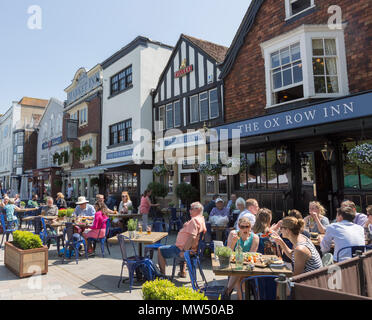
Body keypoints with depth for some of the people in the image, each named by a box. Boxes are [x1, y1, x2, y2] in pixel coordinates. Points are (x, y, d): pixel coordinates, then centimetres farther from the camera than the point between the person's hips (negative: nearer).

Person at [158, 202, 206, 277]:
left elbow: (192, 237, -32)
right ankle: (183, 272, 40)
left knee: (160, 250, 1)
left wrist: (184, 251, -29)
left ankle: (162, 274, 5)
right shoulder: (202, 220, 9)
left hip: (181, 248, -10)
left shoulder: (194, 220, -22)